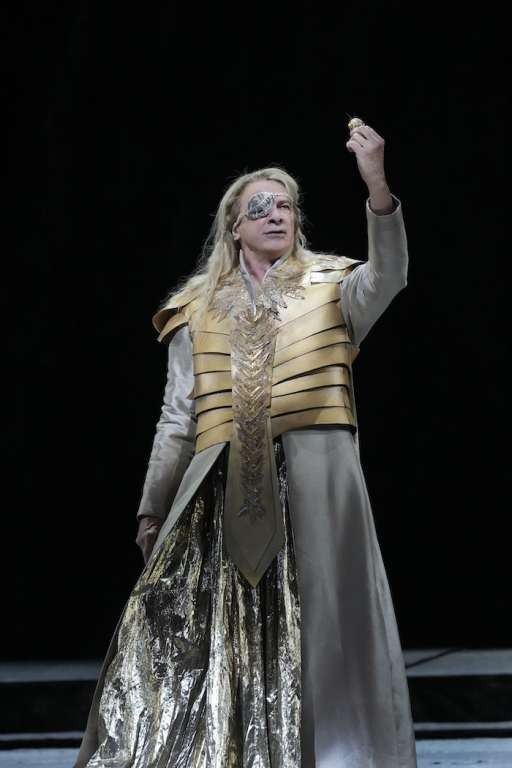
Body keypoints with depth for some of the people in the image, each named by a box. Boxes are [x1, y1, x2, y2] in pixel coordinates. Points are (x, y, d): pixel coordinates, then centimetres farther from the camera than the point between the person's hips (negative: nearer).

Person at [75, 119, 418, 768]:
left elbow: (387, 277, -13)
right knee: (209, 630, -2)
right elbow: (178, 416, 15)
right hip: (226, 487, 2)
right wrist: (150, 509, 13)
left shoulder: (330, 287, 10)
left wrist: (377, 185, -27)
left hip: (315, 478, -2)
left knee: (319, 626, -2)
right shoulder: (201, 310, 14)